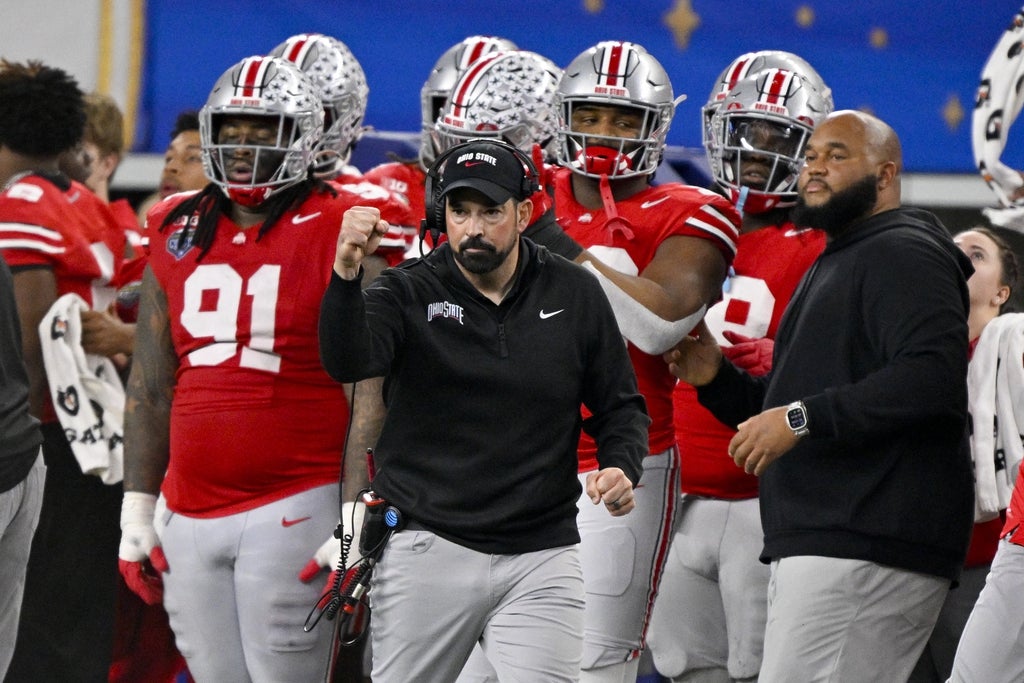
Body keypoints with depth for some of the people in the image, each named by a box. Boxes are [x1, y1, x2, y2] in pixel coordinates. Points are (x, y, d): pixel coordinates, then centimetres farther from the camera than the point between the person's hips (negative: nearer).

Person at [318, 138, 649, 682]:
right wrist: (347, 271, -37)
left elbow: (619, 406, 14)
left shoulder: (573, 295, 5)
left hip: (541, 558, 1)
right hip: (428, 550, -1)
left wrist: (620, 467, -7)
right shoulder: (409, 293, -1)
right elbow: (347, 362, -21)